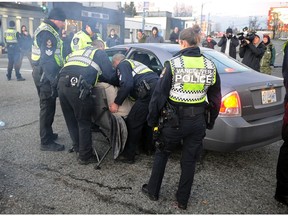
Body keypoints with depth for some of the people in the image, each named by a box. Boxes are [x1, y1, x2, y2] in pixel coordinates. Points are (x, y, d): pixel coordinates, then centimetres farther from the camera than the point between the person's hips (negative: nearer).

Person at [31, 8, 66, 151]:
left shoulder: (47, 30, 17)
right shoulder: (47, 33, -17)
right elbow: (47, 59, -24)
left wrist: (54, 76, 20)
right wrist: (53, 80, -25)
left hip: (44, 73, 11)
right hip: (46, 76, -11)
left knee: (48, 106, 19)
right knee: (47, 107, -6)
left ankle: (47, 133, 32)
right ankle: (46, 142, 0)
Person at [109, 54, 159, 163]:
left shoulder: (122, 65, 10)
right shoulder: (134, 63, 37)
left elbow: (127, 84, -7)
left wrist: (116, 103, -1)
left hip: (149, 91, -9)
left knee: (133, 123, 0)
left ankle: (128, 156, 9)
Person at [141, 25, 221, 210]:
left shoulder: (173, 64, -12)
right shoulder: (210, 66, 0)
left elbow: (159, 94, -10)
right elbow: (215, 99, 6)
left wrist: (153, 120, 0)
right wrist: (210, 122, 17)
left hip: (174, 119, -3)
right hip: (198, 121, 3)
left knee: (161, 154, 20)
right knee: (189, 160, 16)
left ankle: (153, 191, 34)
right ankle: (183, 200, 30)